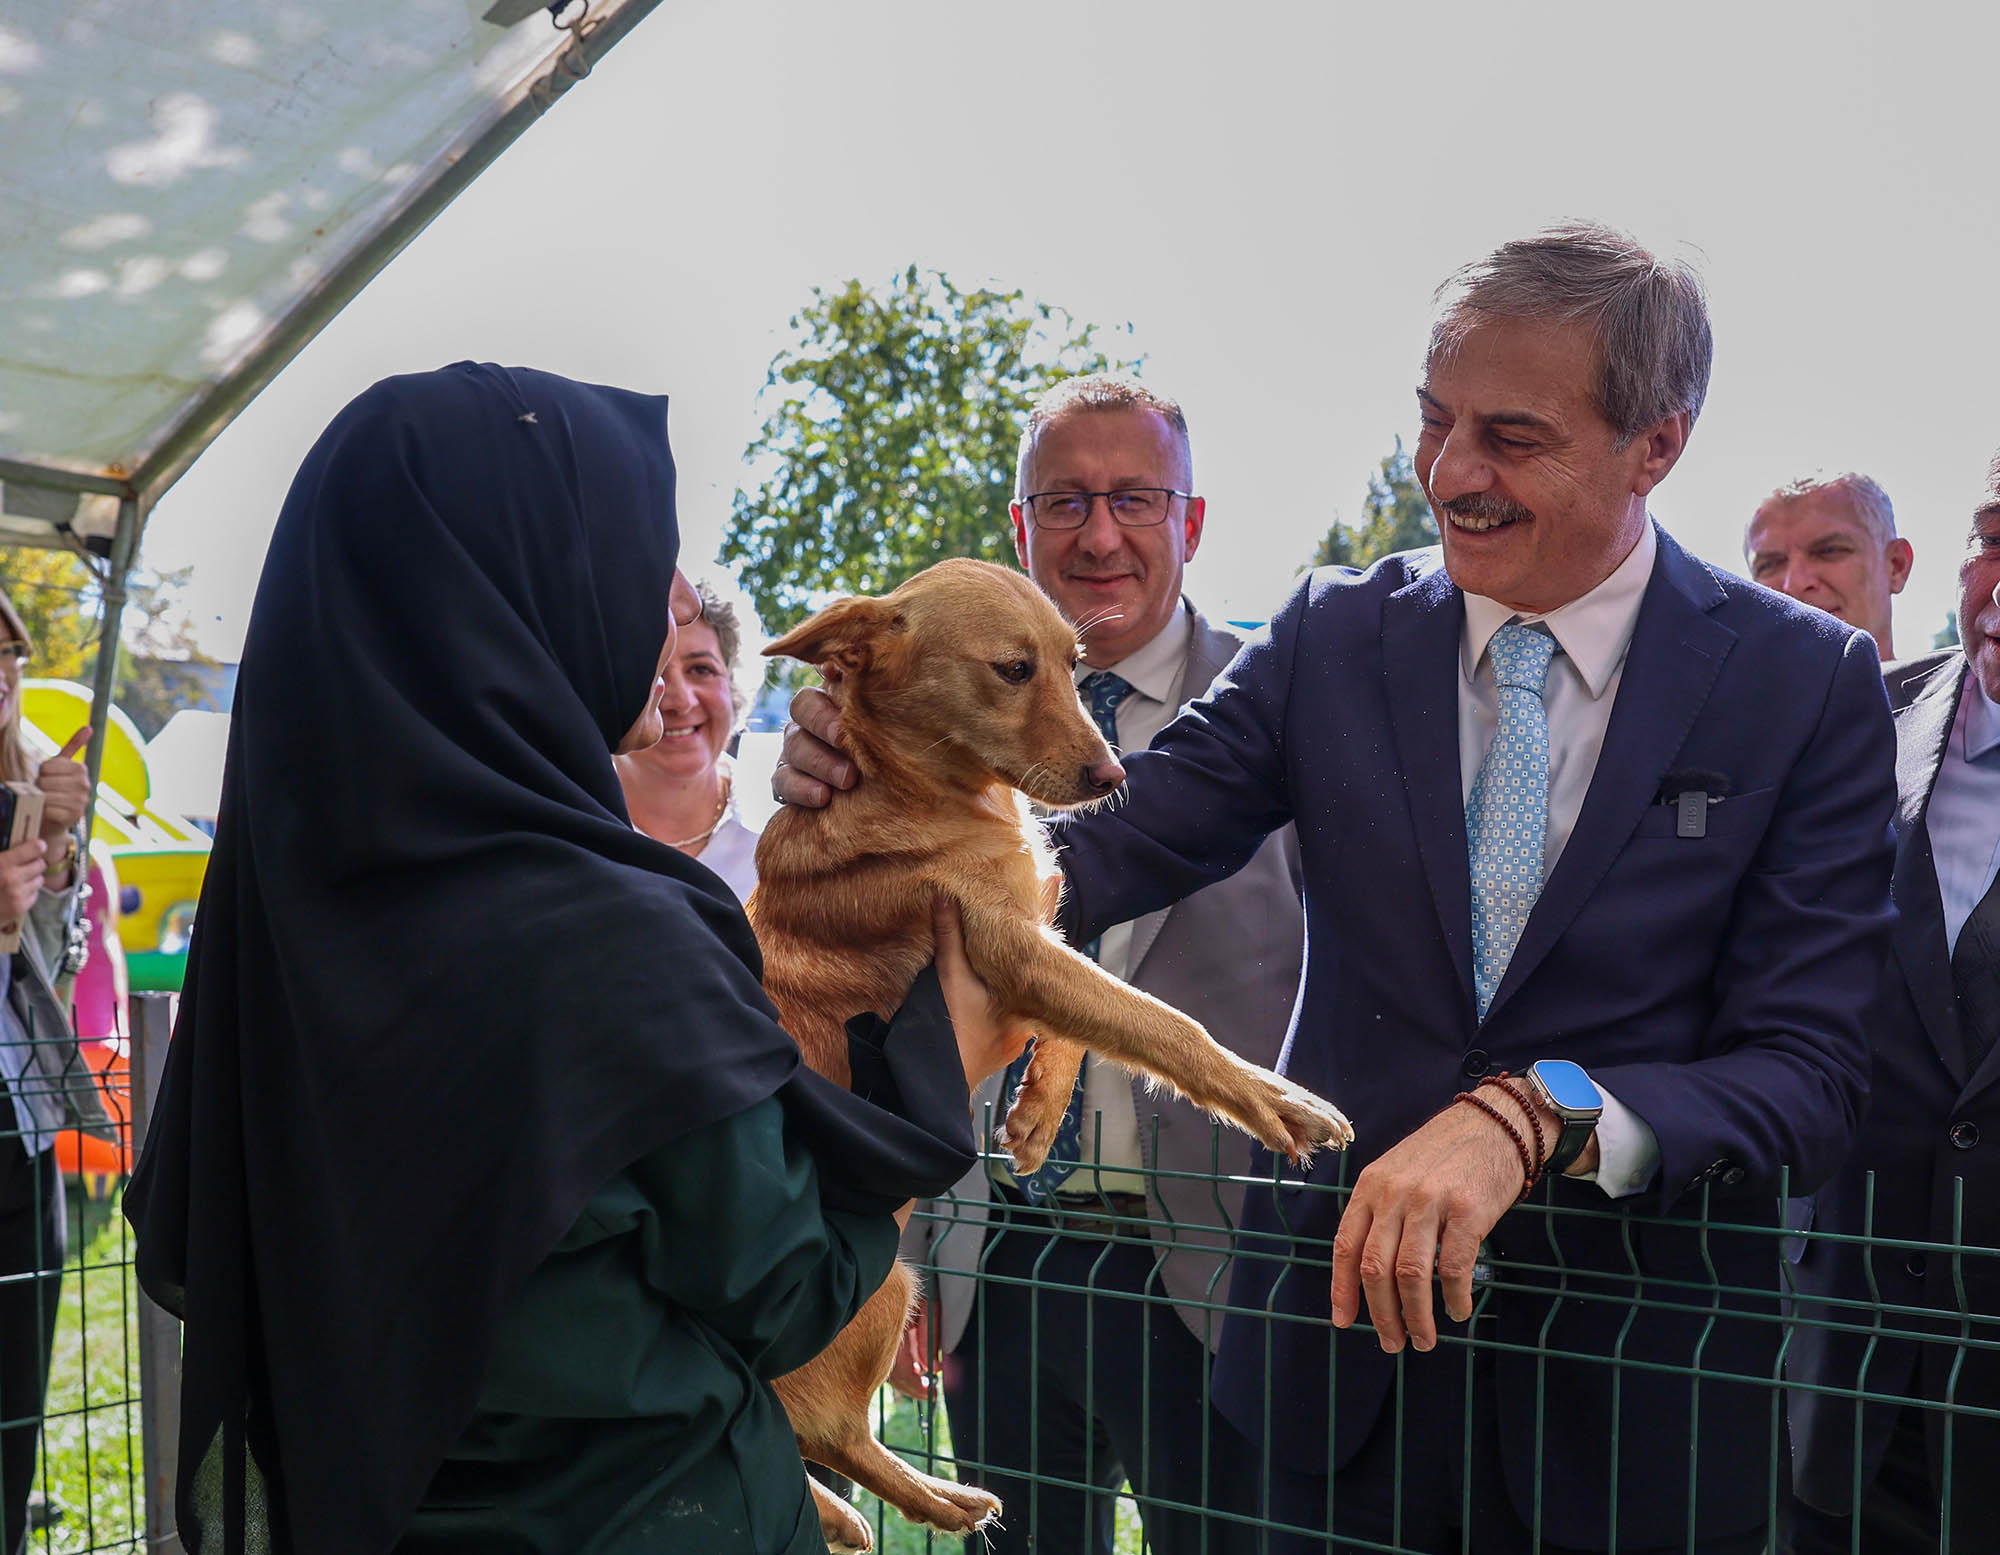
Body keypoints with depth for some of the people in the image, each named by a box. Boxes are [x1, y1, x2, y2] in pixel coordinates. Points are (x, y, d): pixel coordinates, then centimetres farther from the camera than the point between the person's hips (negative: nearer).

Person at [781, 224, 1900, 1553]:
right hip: (1345, 1321, 3)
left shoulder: (1810, 683, -8)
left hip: (1638, 1385, -2)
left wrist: (1533, 1115, -30)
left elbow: (1814, 1071, -13)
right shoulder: (1335, 638, 0)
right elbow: (1107, 856, -8)